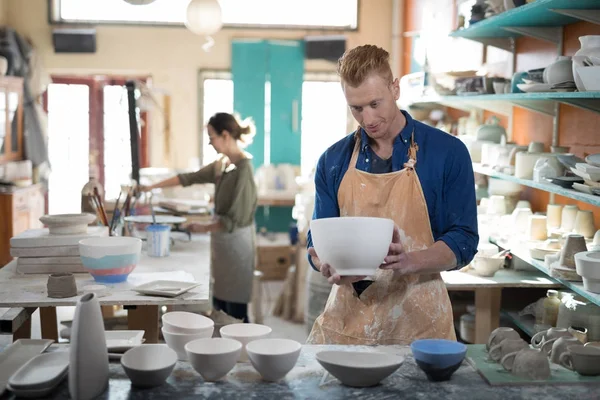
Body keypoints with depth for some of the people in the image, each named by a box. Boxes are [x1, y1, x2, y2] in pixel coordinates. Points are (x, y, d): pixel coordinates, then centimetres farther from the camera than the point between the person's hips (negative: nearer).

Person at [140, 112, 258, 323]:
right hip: (221, 242, 8)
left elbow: (234, 219, -19)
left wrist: (204, 228, -7)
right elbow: (190, 178, 18)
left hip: (236, 243, -8)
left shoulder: (243, 168, -17)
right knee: (219, 309, 10)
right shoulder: (222, 164, 7)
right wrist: (152, 187, 18)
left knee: (236, 313, -3)